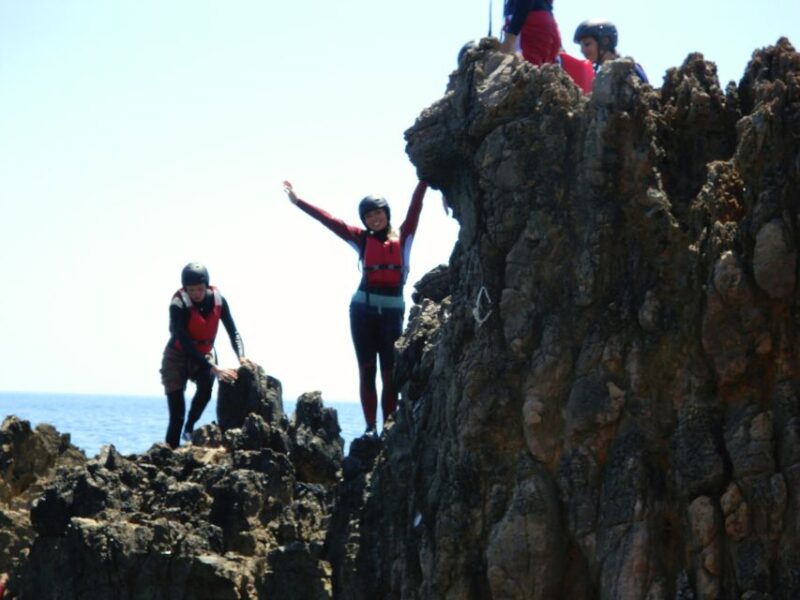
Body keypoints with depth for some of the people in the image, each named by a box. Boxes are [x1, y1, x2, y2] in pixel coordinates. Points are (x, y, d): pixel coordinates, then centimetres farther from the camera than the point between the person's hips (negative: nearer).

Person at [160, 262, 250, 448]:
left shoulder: (218, 300, -14)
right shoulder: (178, 305, -25)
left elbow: (233, 332, -13)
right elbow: (185, 344, -32)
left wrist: (241, 356, -34)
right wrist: (214, 368, -40)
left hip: (203, 354, 3)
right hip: (178, 356, -3)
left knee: (206, 387, -29)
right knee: (176, 416, -9)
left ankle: (189, 428, -7)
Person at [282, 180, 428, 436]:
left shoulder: (403, 237, 6)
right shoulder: (362, 239, 7)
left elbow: (415, 206, 1)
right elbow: (330, 221, 6)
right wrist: (298, 202, 5)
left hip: (393, 310, -1)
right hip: (363, 309, 1)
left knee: (390, 372, 1)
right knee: (367, 370, 2)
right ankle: (370, 427, 3)